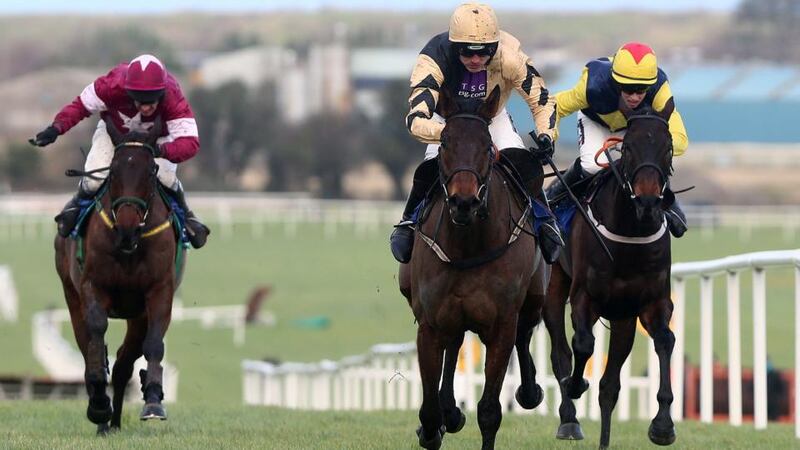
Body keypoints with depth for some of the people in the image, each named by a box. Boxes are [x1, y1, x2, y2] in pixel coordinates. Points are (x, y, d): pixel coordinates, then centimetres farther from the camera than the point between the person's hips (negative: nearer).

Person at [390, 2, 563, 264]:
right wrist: (446, 134, -68)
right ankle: (409, 223, 1)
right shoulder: (433, 61, -39)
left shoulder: (509, 56, -35)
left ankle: (542, 221, 0)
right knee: (429, 169, -24)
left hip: (494, 119, 1)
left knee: (524, 163, -21)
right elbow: (416, 120, -48)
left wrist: (546, 134, -42)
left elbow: (541, 100, -23)